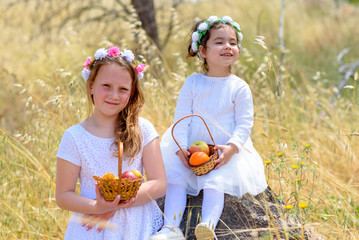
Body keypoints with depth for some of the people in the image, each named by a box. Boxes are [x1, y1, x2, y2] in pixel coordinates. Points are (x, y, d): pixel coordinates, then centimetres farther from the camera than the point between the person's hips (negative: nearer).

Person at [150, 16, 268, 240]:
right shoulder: (193, 82, 4)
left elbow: (244, 124, -4)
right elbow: (181, 117, 2)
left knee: (215, 182, -27)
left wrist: (232, 147, -23)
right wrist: (181, 148, -13)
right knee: (175, 178, -17)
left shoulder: (239, 87, 0)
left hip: (225, 152, -3)